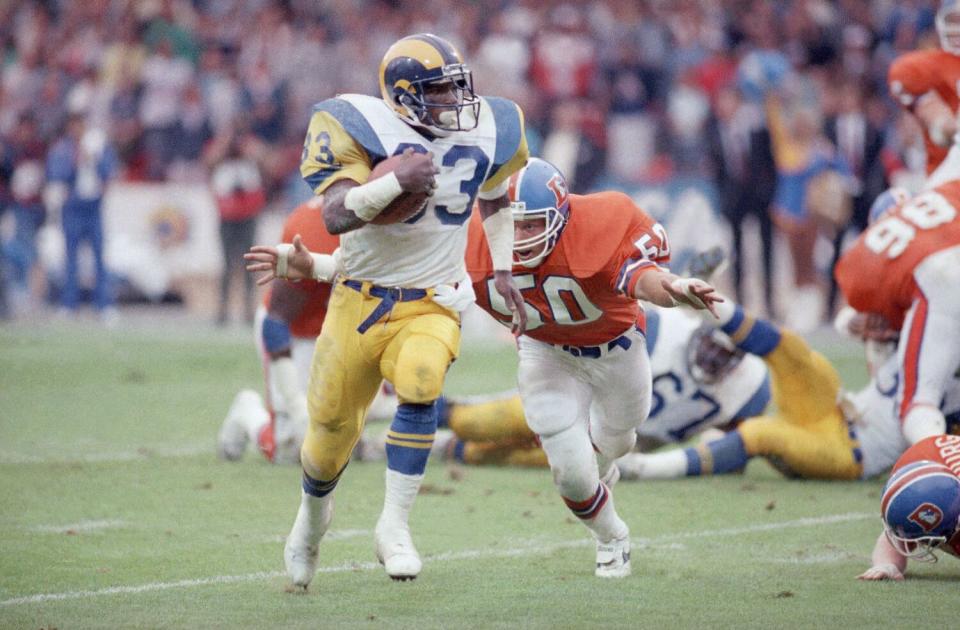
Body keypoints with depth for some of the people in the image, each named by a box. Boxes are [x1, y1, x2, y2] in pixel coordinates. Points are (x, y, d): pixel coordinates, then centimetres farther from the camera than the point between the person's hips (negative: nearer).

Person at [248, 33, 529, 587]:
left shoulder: (487, 133, 0)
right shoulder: (362, 130, -14)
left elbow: (495, 198, 21)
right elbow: (335, 217, -24)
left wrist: (504, 270, 14)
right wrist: (396, 181, -36)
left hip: (433, 305, 1)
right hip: (361, 300, -1)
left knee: (420, 385, -31)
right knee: (331, 433, 8)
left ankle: (394, 525, -22)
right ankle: (313, 517, 42)